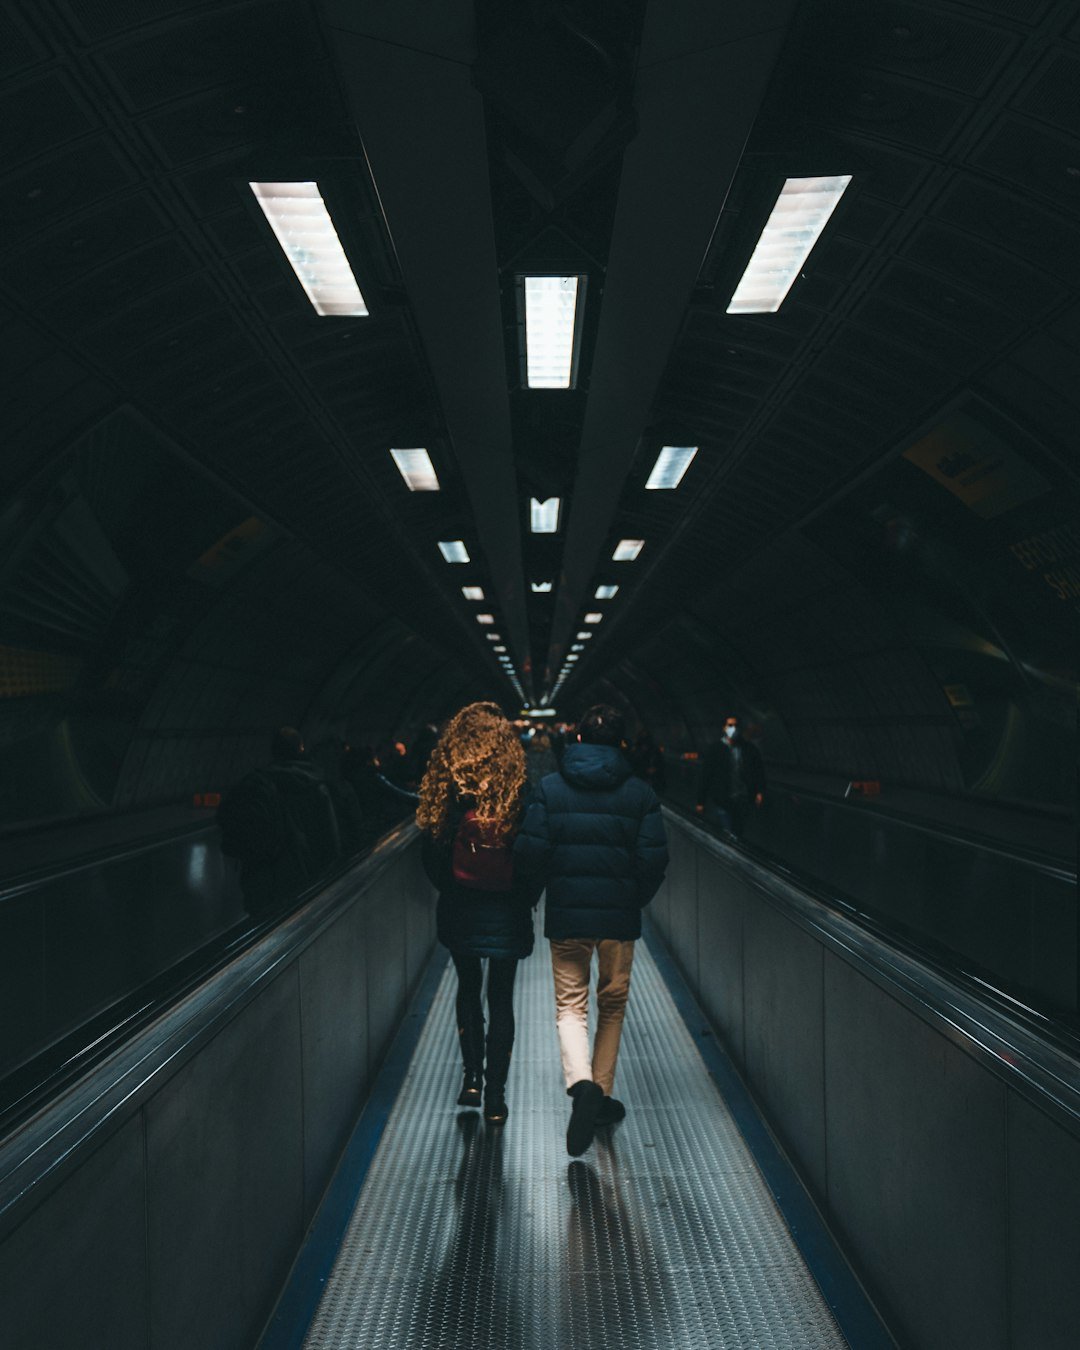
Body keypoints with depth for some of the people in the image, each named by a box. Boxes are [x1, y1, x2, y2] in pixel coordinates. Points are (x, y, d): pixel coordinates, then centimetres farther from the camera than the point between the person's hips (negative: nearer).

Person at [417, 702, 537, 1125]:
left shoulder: (445, 793, -9)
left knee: (468, 990, 22)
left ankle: (472, 1076, 16)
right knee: (500, 999, 10)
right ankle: (495, 1096, 12)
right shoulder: (519, 795, -14)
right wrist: (526, 899, 7)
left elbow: (431, 859, -4)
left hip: (459, 911, 2)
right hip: (506, 912, -1)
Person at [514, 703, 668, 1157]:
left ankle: (581, 1082, -17)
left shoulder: (550, 788, -3)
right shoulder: (640, 793, -3)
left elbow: (530, 851, -8)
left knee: (570, 1004, 8)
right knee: (612, 1006, 16)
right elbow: (653, 859, -7)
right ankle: (602, 1096, 22)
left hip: (566, 915, 0)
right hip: (620, 916, 1)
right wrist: (636, 899, 11)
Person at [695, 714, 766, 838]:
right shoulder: (715, 750, -2)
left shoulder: (750, 749, 4)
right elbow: (705, 776, -1)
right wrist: (701, 802, -2)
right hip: (723, 803, -3)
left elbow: (759, 771, 8)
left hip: (744, 803, 3)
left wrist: (760, 792, -5)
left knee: (738, 835, 10)